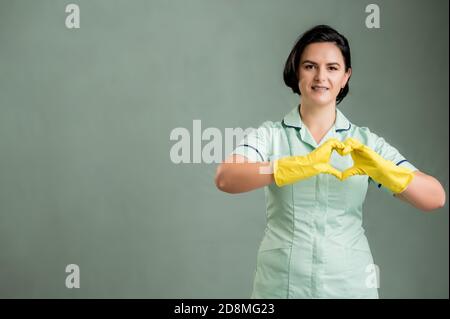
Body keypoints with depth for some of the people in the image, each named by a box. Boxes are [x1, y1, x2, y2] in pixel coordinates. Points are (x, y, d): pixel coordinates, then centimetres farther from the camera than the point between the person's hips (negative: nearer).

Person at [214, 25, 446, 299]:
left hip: (350, 284, 1)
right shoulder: (270, 134, -4)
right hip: (280, 284, -1)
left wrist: (379, 169, -24)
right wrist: (304, 165, -33)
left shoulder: (367, 142, 0)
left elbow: (435, 198, -7)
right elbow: (225, 178, -22)